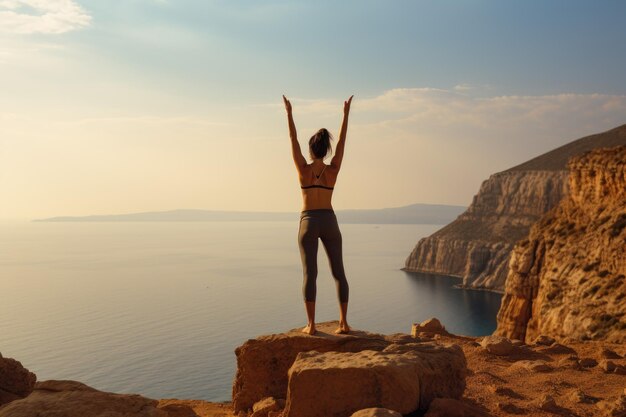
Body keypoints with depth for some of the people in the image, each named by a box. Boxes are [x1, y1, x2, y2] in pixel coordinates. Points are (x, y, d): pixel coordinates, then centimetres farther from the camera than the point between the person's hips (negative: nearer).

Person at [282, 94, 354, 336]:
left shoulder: (303, 169, -5)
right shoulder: (333, 170, -1)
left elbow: (293, 140, 2)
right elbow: (342, 141, 7)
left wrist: (289, 113, 10)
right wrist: (346, 113, 13)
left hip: (309, 223, -2)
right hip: (329, 222, 2)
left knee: (309, 274, -2)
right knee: (338, 273, 5)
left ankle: (311, 325, -6)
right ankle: (344, 323, 0)